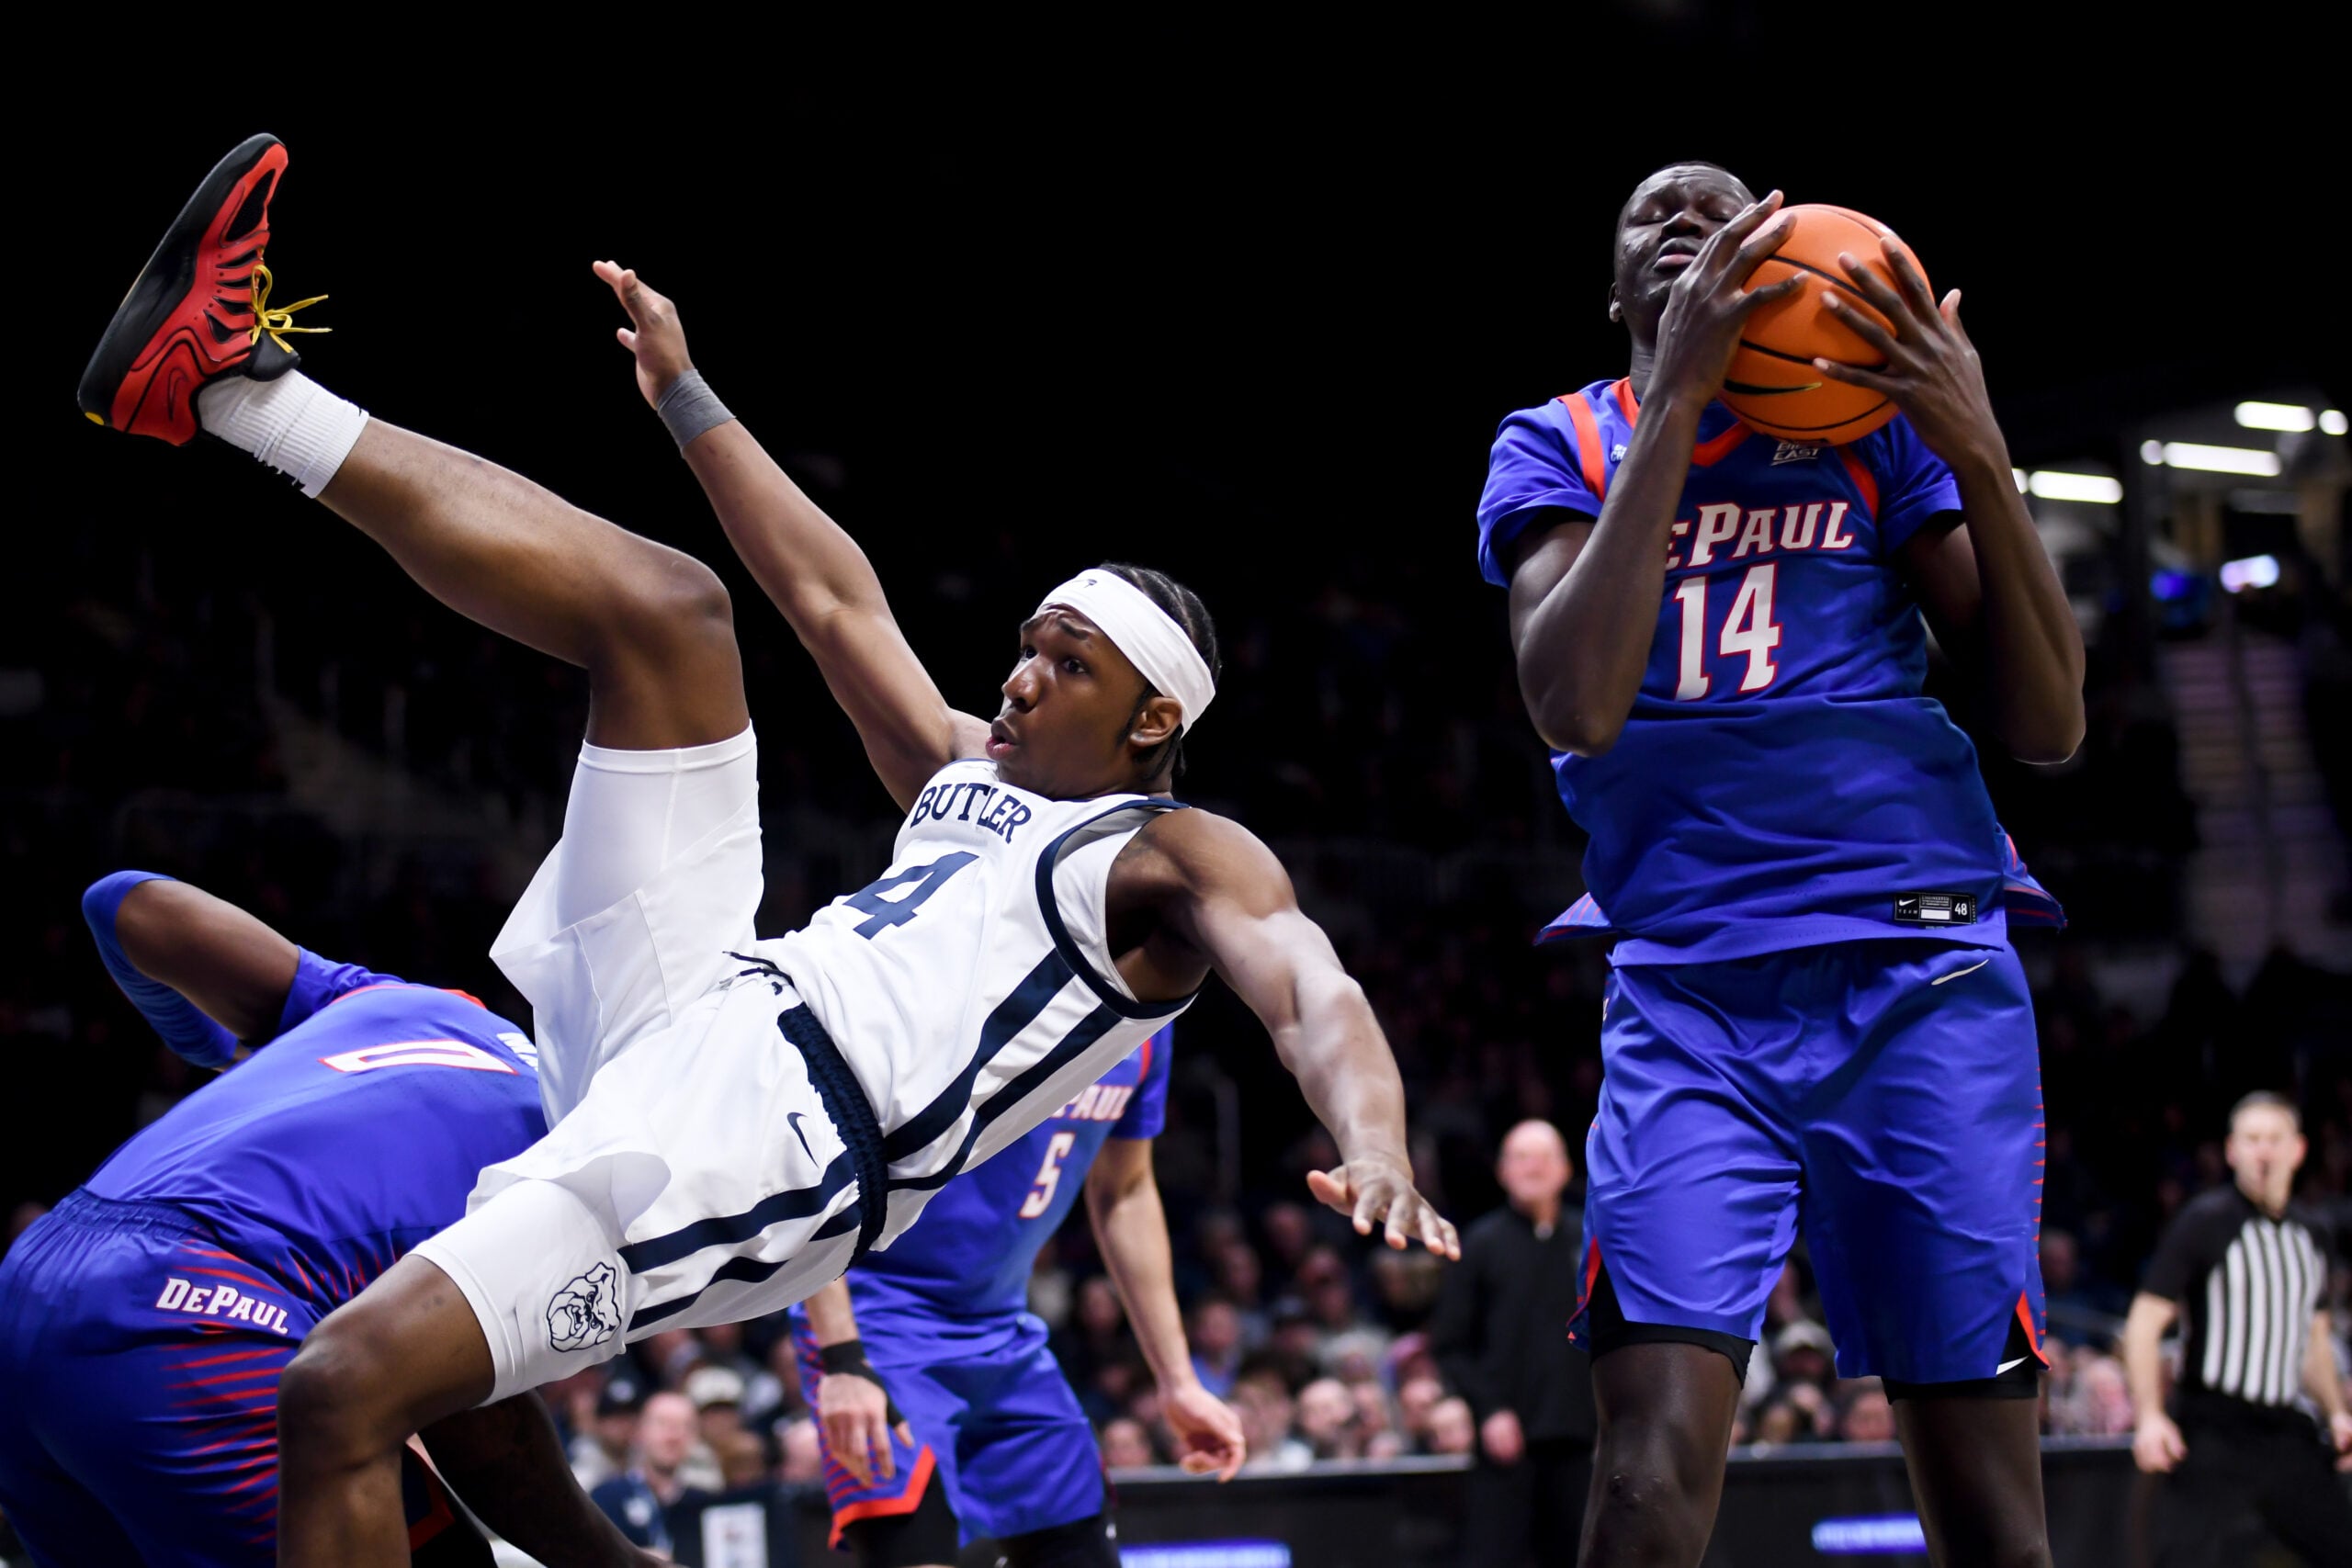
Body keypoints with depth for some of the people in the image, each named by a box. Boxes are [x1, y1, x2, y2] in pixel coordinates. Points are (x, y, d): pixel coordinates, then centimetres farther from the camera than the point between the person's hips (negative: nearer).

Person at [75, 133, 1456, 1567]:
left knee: (342, 1394, -24)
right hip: (698, 1013, 8)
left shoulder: (1189, 861, 2)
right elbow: (836, 601, 33)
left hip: (755, 1148, -8)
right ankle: (229, 381, -1)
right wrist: (686, 395, 37)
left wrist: (1378, 1152, -40)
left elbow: (1311, 991, -18)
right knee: (668, 611, 1)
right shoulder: (967, 775, 26)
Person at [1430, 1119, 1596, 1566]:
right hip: (1508, 1432, -3)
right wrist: (1488, 1408, -11)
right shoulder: (1482, 1244, 1)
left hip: (1575, 1434, 3)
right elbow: (1450, 1344, 0)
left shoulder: (1590, 1243, 9)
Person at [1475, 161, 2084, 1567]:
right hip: (1691, 994, 0)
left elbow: (2049, 727, 4)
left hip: (1922, 981, 1)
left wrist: (1981, 456, -9)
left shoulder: (1878, 417, 11)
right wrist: (1677, 399, -12)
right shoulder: (1558, 447, 11)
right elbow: (1574, 705, -10)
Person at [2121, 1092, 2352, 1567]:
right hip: (2211, 1434, -6)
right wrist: (2149, 1416, -18)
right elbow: (2145, 1323, -7)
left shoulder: (2313, 1236, 13)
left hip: (2287, 1434, 6)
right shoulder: (2204, 1221, -5)